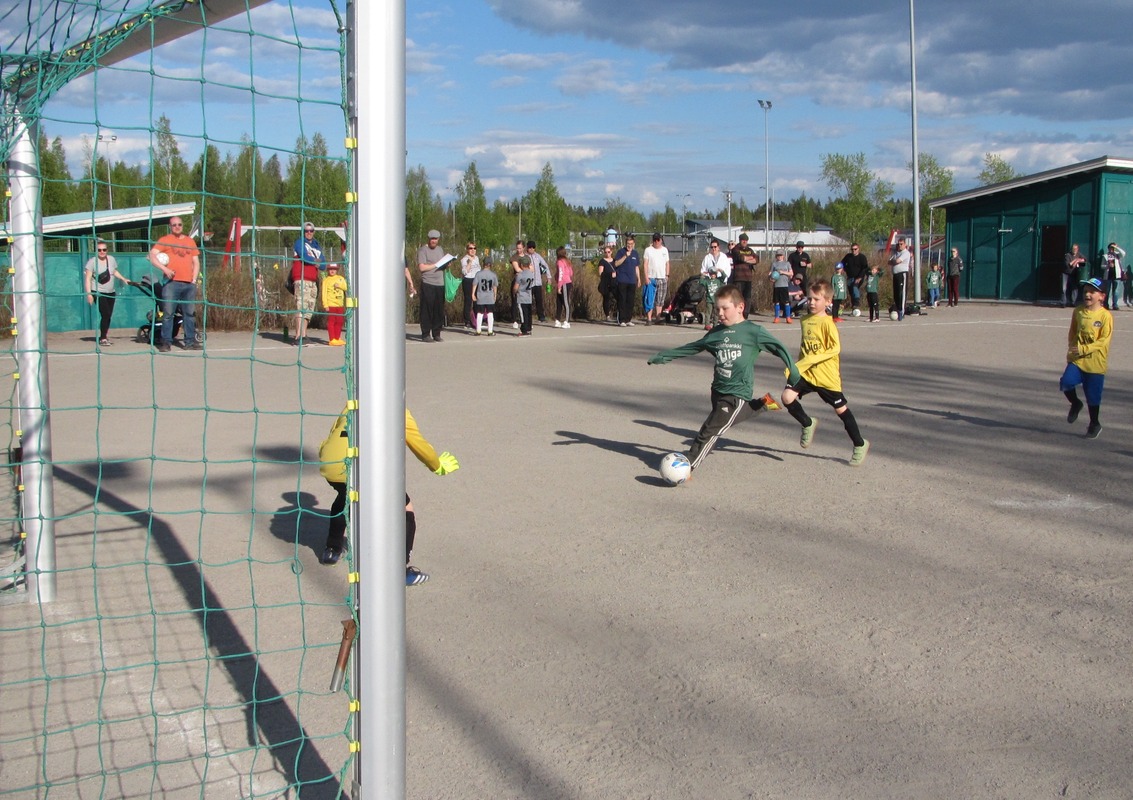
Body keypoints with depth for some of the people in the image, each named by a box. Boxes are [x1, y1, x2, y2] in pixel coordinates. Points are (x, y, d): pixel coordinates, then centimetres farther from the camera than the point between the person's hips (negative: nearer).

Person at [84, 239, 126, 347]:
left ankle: (103, 336, 17)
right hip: (98, 293, -6)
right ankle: (103, 339, -8)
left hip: (110, 293, 6)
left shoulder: (112, 259, 6)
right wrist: (89, 293, -17)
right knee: (105, 314, -15)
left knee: (108, 315, 6)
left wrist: (123, 279, 14)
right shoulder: (92, 262, -10)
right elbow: (88, 278, -11)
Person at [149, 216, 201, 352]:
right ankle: (166, 342, -3)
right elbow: (152, 255, -5)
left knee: (189, 313, 6)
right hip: (171, 282, -4)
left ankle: (190, 341, 11)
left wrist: (194, 280, 7)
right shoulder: (165, 240, 6)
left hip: (189, 284, 4)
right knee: (168, 313, -6)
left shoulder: (190, 241, 18)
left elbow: (196, 262, 19)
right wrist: (164, 269, -18)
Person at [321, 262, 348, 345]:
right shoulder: (326, 280, -1)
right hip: (331, 305, -5)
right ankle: (332, 340, -3)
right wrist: (325, 305, -12)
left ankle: (337, 338, 19)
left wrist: (339, 286, -13)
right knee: (331, 322, -5)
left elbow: (346, 287, 5)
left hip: (340, 304, 5)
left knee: (339, 322, 9)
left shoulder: (340, 278, 13)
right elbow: (324, 293, -5)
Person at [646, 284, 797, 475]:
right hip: (718, 389, 6)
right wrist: (664, 356, 22)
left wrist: (794, 375, -9)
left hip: (737, 393, -6)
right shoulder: (716, 333, 9)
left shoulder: (753, 331, -7)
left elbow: (779, 348, -5)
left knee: (710, 432, -7)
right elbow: (691, 348, 19)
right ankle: (762, 404, 35)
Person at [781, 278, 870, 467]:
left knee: (841, 409, 5)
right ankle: (808, 424, 11)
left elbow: (835, 348, -20)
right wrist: (798, 365, 14)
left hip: (826, 375, -5)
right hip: (805, 373, 6)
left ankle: (860, 445, 23)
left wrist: (811, 359, -25)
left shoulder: (827, 323, -13)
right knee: (787, 397, -16)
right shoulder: (804, 321, 9)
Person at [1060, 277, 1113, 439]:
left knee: (1093, 396, 5)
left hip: (1096, 363, -3)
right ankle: (1075, 404, 12)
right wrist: (1071, 349, 1)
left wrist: (1083, 349, -22)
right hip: (1077, 360, 4)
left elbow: (1104, 341, -15)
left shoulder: (1105, 316, -10)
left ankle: (1095, 424, 27)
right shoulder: (1078, 311, 4)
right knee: (1066, 382, -19)